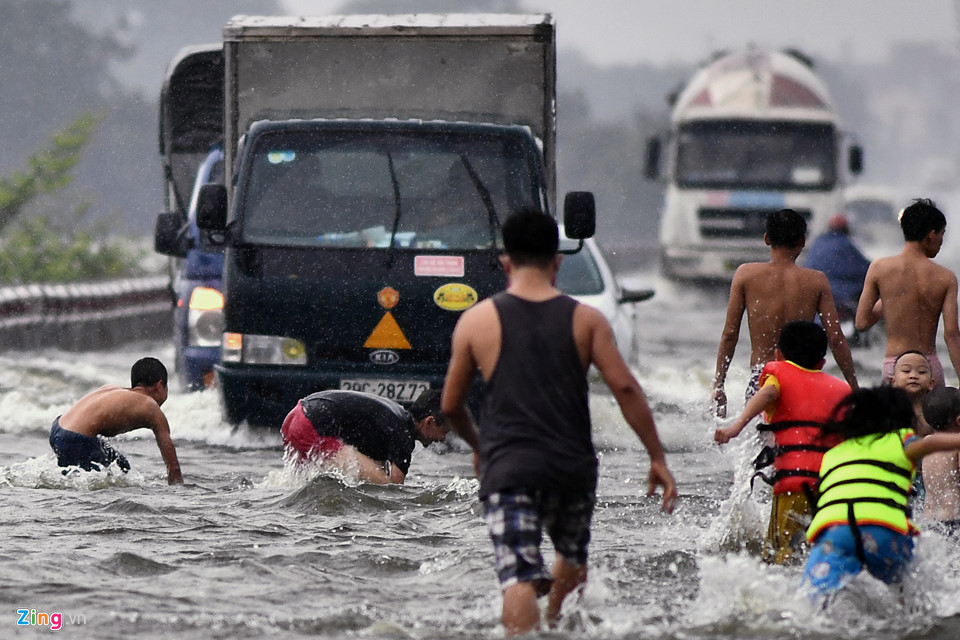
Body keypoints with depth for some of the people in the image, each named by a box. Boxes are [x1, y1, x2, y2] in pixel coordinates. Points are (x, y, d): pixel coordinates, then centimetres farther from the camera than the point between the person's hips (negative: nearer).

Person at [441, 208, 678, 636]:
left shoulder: (476, 321, 2)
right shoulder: (585, 320, 3)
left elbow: (451, 404, 10)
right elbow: (625, 388, -4)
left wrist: (476, 445, 29)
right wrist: (657, 458, 1)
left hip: (508, 468, -2)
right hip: (573, 467, 2)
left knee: (519, 578, -12)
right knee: (572, 560, 28)